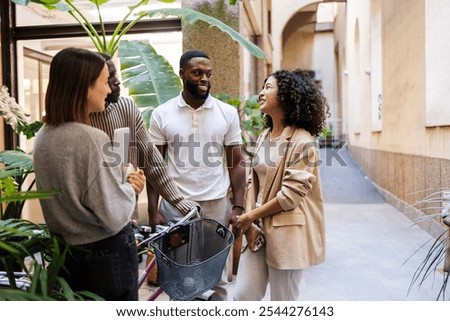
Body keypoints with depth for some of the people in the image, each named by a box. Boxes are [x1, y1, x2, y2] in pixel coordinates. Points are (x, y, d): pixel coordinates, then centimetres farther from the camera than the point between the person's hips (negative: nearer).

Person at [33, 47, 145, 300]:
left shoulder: (43, 137, 0)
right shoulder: (93, 140, -25)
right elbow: (114, 217, -24)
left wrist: (122, 183, 6)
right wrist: (131, 188, -5)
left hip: (64, 252, 8)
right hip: (107, 255, -7)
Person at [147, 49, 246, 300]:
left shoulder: (228, 113, 0)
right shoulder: (161, 115, -1)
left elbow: (236, 164, 2)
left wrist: (239, 207, -5)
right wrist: (153, 211, -3)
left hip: (217, 205, 0)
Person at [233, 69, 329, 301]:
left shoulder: (302, 141, -14)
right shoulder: (264, 137, 10)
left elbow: (291, 195, -18)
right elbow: (254, 182, 9)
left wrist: (251, 216, -10)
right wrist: (249, 223, -3)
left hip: (286, 233, -7)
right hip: (259, 228, 7)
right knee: (242, 295, 9)